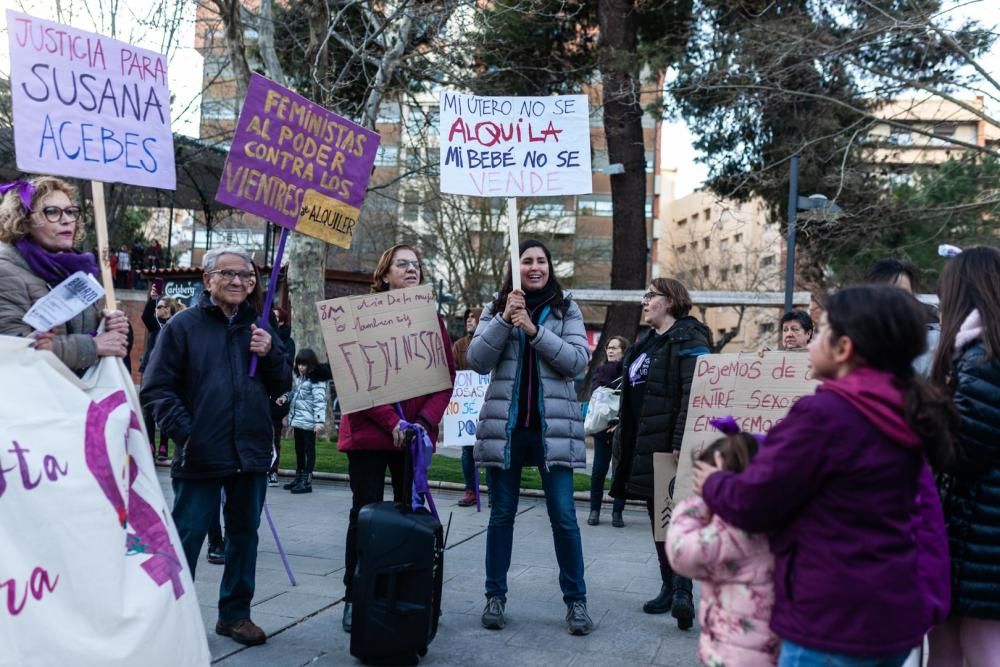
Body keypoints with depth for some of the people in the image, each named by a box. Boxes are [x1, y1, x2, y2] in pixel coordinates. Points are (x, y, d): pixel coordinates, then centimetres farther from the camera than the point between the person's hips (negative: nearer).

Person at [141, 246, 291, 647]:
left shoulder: (258, 328, 12)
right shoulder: (184, 325, -2)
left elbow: (282, 386, 14)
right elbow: (156, 387, -5)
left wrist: (270, 354, -5)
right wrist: (184, 432, -15)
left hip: (251, 453, 5)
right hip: (200, 456, -5)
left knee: (244, 534, 13)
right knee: (186, 537, 0)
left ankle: (235, 613, 26)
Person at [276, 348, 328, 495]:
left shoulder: (317, 380, -14)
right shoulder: (298, 378, 14)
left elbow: (320, 401, -19)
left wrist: (319, 421, -26)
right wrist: (285, 397, 4)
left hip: (308, 422, -9)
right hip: (297, 419, 9)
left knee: (309, 450, -4)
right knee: (299, 449, 16)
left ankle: (307, 481, -2)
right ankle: (299, 478, 27)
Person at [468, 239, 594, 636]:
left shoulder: (566, 310, 6)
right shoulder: (496, 309, 9)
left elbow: (578, 360, -6)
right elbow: (477, 361, -2)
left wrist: (534, 330, -14)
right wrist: (505, 320, -14)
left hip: (553, 426, -1)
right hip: (504, 425, 1)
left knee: (563, 516, -1)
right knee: (501, 514, 8)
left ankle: (575, 599, 11)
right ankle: (495, 596, 19)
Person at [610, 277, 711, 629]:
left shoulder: (688, 339, -10)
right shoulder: (646, 343, 20)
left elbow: (694, 393, -21)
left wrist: (682, 441, -28)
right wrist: (624, 433, 23)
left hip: (669, 444, -9)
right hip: (644, 444, 10)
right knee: (657, 516, 13)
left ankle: (682, 589, -7)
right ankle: (669, 587, 21)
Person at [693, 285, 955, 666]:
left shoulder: (824, 413, -21)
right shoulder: (901, 415, 5)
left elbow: (751, 503, -15)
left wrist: (712, 483, 7)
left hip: (837, 620, -8)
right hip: (899, 610, 8)